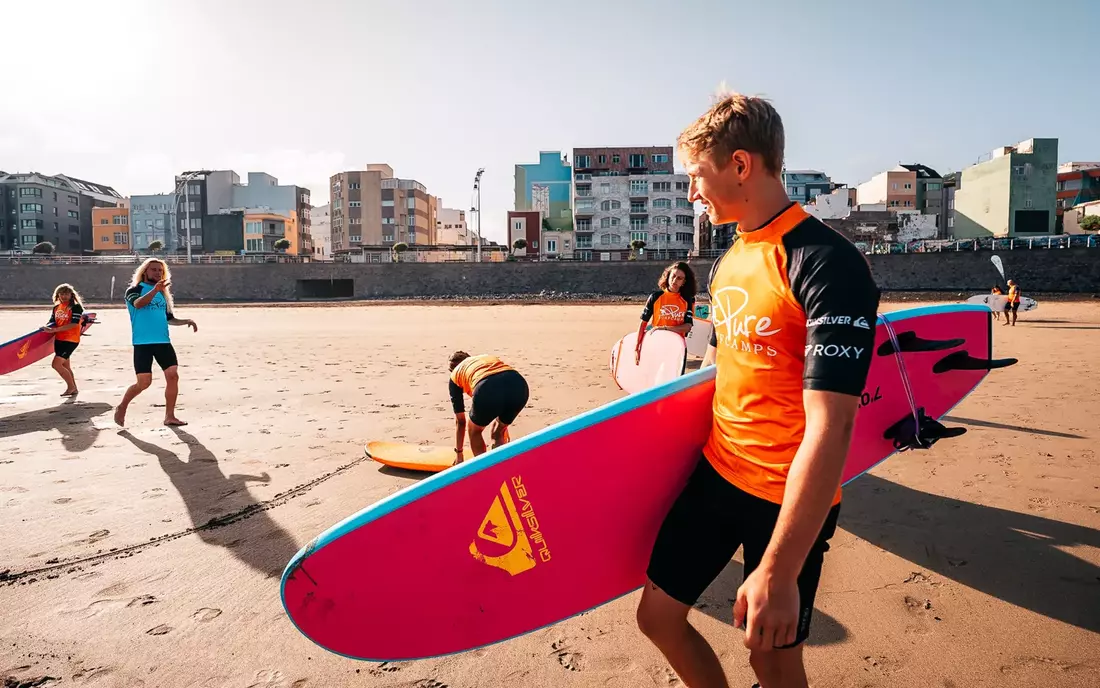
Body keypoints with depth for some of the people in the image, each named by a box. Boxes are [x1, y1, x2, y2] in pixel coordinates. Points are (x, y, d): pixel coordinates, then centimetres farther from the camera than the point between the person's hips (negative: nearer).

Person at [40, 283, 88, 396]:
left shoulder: (76, 307, -9)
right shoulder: (56, 308, 11)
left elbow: (73, 324, -18)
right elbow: (52, 322, 14)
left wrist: (54, 330, -21)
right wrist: (47, 328, -7)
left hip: (71, 340, -7)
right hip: (58, 339, 7)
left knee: (56, 364, -14)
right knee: (65, 366, 12)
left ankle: (71, 386, 1)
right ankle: (74, 389, 23)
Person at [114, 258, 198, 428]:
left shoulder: (163, 293, 18)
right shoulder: (134, 290, 1)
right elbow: (138, 303, -23)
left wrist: (186, 321, 8)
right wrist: (155, 290, -37)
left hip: (163, 342, 5)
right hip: (143, 343, -5)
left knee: (173, 376, -6)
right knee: (144, 383, -6)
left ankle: (169, 416, 3)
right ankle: (122, 407, 20)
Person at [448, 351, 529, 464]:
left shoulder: (455, 375, 33)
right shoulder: (487, 357, 43)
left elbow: (460, 421, 37)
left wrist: (459, 453, 50)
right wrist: (503, 426, 66)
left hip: (487, 390, -3)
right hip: (519, 386, 4)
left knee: (474, 432, 29)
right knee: (498, 434, 31)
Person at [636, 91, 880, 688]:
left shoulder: (828, 265, -21)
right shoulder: (727, 263, 6)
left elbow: (829, 429, -26)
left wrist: (778, 571, -28)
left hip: (789, 499, -7)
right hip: (715, 473, 7)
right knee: (658, 616, 12)